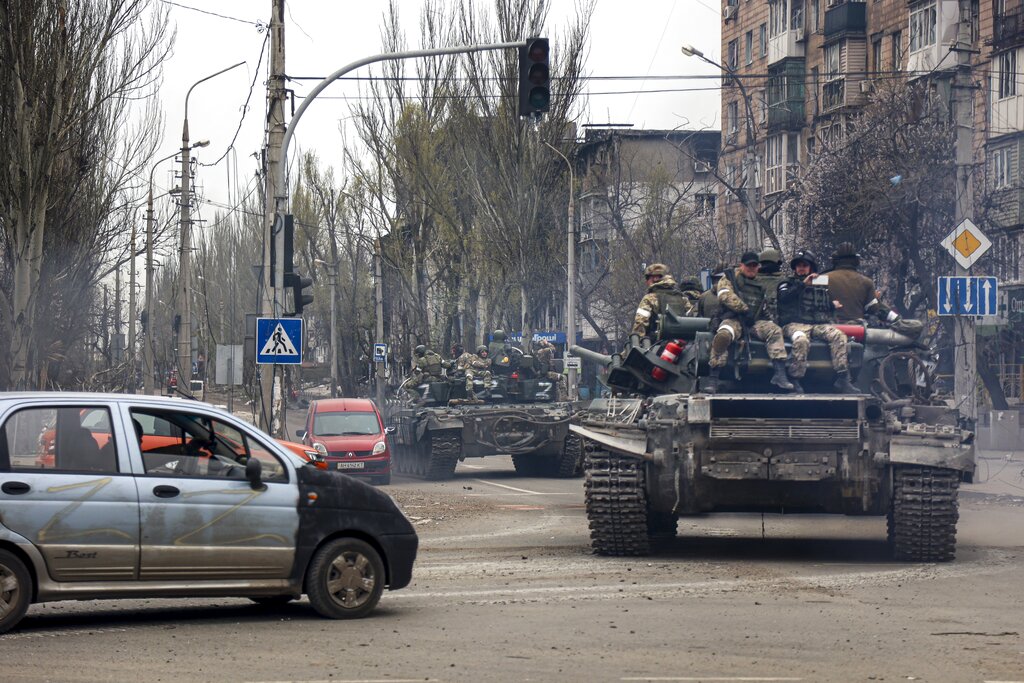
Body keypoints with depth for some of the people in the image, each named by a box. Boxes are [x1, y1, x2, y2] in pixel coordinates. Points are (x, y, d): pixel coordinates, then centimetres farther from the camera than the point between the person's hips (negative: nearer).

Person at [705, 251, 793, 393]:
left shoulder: (760, 285, 26)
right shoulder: (729, 278, 12)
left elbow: (765, 308, 33)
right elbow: (726, 296, -6)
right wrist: (745, 310, -11)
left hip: (755, 322, 4)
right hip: (733, 319, -4)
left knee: (775, 330, -24)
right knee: (723, 335, -37)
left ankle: (779, 374, -30)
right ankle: (712, 379, -32)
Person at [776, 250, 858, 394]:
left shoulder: (822, 286, 28)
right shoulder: (788, 284, 18)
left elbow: (829, 309, 30)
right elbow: (783, 297, -5)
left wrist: (835, 305, 7)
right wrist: (803, 284, -10)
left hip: (819, 324, 4)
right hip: (795, 324, -3)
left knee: (839, 336, -26)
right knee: (801, 339, -38)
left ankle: (842, 378, -28)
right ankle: (794, 381, -34)